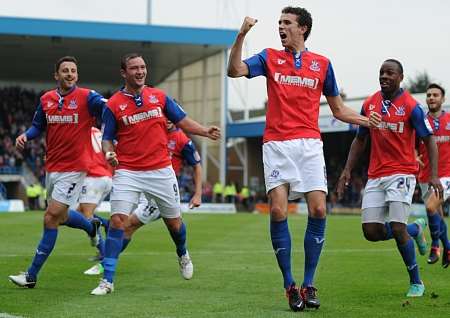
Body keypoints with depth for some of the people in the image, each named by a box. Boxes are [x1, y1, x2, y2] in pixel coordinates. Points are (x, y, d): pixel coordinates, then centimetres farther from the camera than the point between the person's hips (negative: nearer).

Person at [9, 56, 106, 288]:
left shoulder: (86, 97, -9)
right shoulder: (46, 100, 7)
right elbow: (38, 126, 18)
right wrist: (25, 136, -2)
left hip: (74, 168, -6)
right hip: (51, 167, 6)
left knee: (51, 218, -9)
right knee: (60, 216, 20)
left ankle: (32, 275, -4)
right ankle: (92, 226, 53)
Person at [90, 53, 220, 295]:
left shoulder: (159, 96, 6)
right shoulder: (113, 104, -1)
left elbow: (182, 121, 10)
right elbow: (107, 138, 2)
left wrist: (206, 132, -5)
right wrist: (109, 153, -20)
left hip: (161, 170, 2)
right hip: (127, 173, -2)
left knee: (173, 221, 13)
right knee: (117, 220, -15)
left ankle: (183, 255, 46)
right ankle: (107, 280, -12)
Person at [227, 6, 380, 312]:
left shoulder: (322, 64, 12)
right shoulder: (270, 57, 11)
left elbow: (338, 109, 18)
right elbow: (235, 70, -5)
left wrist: (368, 120, 2)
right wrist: (242, 35, -14)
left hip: (309, 143, 1)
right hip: (276, 145, 0)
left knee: (318, 210, -11)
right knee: (278, 211, -11)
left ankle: (309, 284, 0)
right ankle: (290, 285, -1)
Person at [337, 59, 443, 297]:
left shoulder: (411, 106, -7)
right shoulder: (369, 104, 7)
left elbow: (429, 141, -4)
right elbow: (360, 140, 17)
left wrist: (434, 175, -14)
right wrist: (347, 170, 9)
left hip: (402, 173, -5)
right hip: (375, 176, 5)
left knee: (397, 229, -15)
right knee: (371, 232, -3)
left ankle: (416, 282, 4)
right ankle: (412, 230, 28)